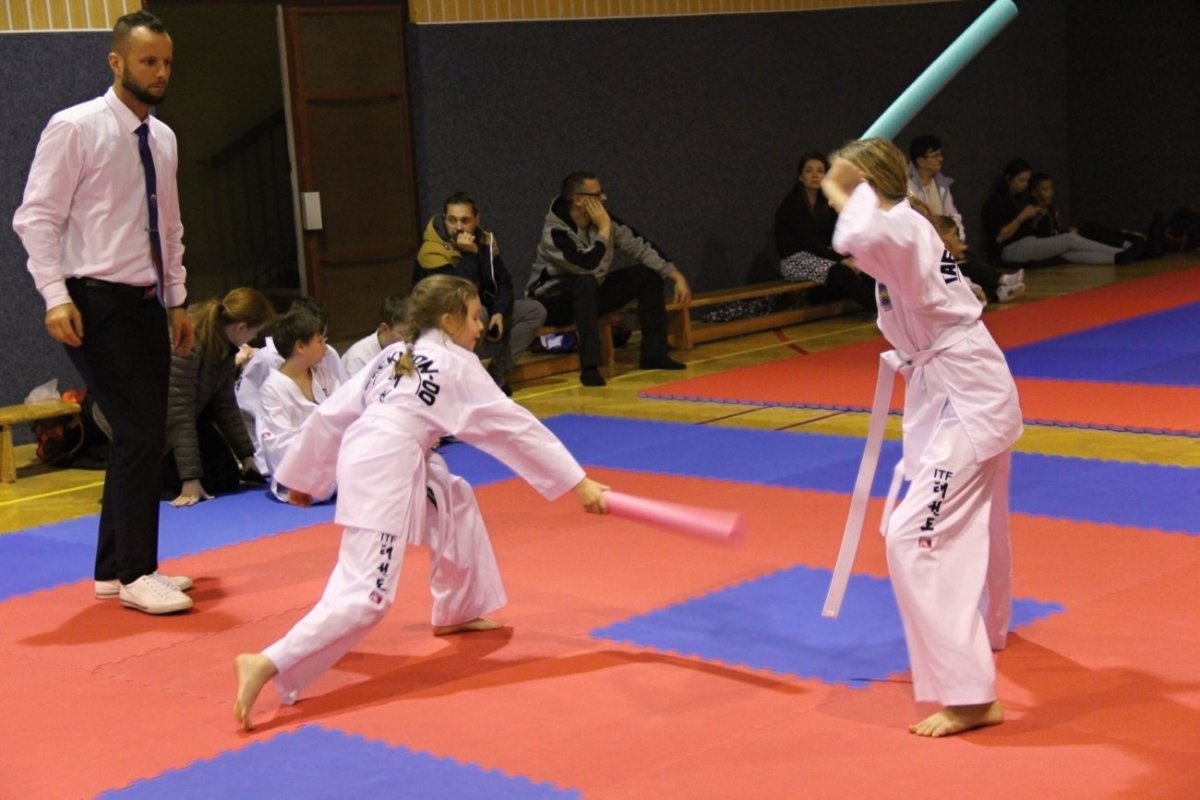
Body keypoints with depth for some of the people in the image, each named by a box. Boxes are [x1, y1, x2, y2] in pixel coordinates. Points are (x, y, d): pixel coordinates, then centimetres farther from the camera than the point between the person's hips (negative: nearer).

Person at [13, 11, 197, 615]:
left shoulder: (163, 139, 11)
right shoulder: (75, 128, -10)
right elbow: (36, 218, -12)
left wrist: (176, 302, 17)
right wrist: (57, 296, -20)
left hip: (147, 305, 8)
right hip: (97, 303, -7)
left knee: (141, 437, 10)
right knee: (140, 435, -11)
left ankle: (115, 569, 22)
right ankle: (135, 574, 1)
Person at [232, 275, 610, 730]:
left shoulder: (394, 355, 23)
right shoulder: (456, 365, 3)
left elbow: (332, 414, 21)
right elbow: (513, 428, 2)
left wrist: (305, 476, 30)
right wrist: (578, 483, 5)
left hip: (362, 458, 9)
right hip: (386, 472, -9)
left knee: (456, 507, 30)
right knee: (366, 594, -14)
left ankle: (454, 614, 39)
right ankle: (267, 665, -25)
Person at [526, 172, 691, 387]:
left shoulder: (603, 219, -7)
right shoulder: (555, 232, -26)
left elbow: (642, 247, -2)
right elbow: (589, 266, -39)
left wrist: (678, 278, -8)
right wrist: (604, 229, -28)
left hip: (591, 295, 7)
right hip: (554, 301, -7)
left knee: (648, 274, -4)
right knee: (586, 282, -39)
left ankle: (654, 353, -2)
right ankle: (589, 366, -38)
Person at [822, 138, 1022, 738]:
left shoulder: (901, 228, -19)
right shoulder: (900, 229, 10)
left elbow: (861, 236, -43)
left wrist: (844, 195, -26)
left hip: (965, 400, -11)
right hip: (971, 392, 11)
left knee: (915, 539, -16)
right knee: (974, 523, 31)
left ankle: (969, 697, -15)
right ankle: (988, 628, 56)